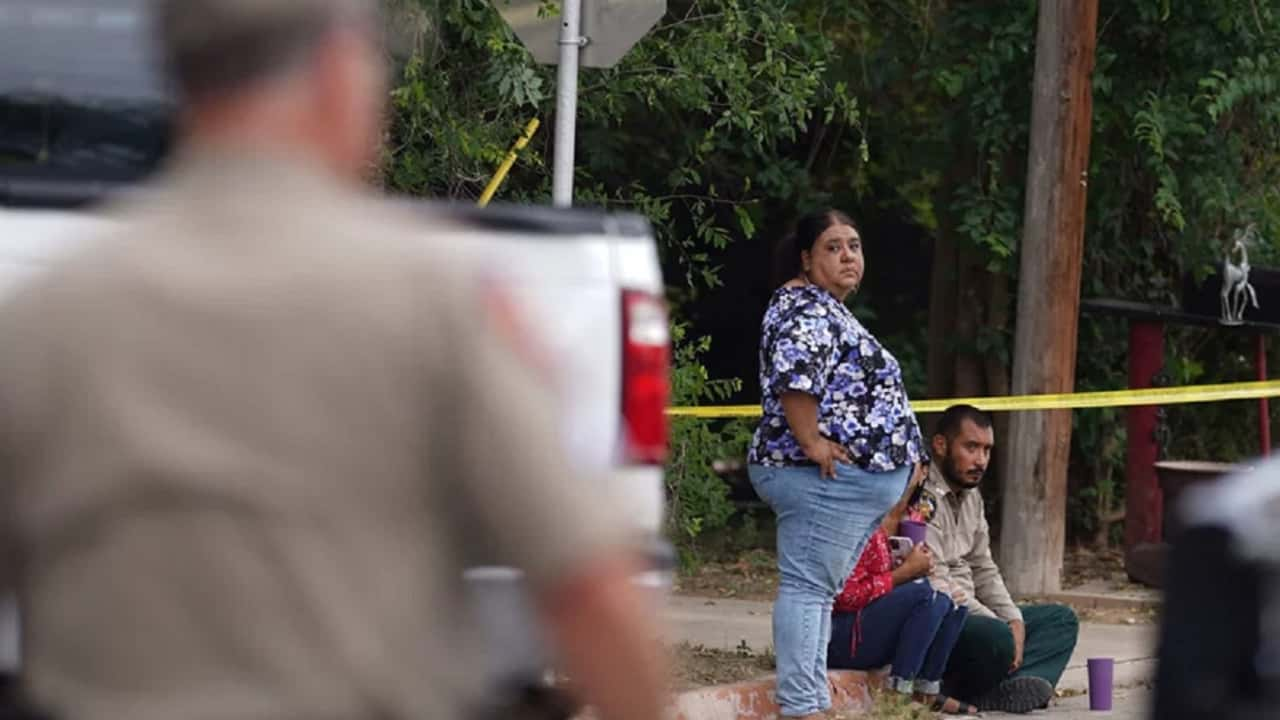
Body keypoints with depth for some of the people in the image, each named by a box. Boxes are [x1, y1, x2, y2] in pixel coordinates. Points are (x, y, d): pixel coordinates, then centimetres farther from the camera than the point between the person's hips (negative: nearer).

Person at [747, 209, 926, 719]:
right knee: (808, 587, -12)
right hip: (825, 478, -11)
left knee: (820, 591, 10)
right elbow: (793, 373, -28)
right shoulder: (805, 306, -11)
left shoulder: (828, 310, 23)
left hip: (853, 481, 11)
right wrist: (810, 442, -26)